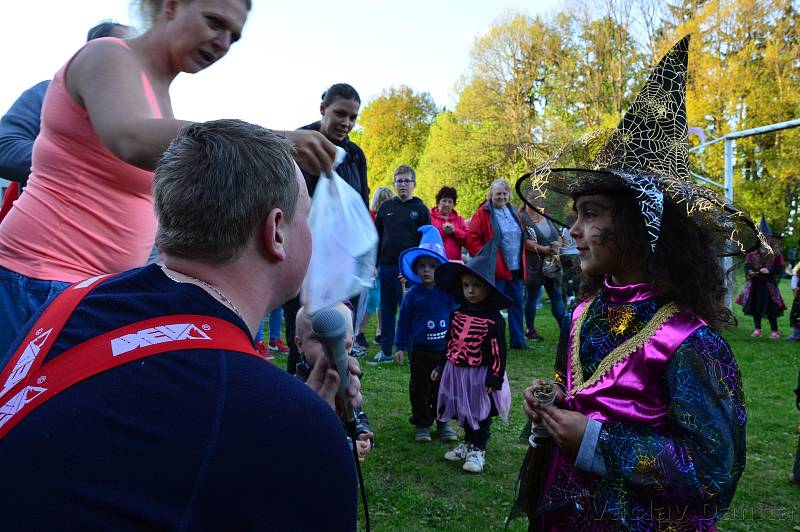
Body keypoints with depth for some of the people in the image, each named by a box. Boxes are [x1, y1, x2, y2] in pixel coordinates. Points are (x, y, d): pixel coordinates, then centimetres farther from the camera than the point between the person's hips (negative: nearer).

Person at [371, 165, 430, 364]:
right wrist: (373, 263, 8)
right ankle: (386, 350, 18)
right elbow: (377, 237, 14)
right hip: (386, 266, 4)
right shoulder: (385, 207, 11)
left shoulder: (421, 209, 2)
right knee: (386, 309, 9)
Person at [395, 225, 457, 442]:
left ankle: (443, 422, 27)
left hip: (445, 349, 1)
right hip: (420, 350, -1)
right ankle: (421, 423, 22)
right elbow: (403, 321, -1)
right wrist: (400, 347, 0)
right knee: (420, 388, 9)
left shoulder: (448, 290, -7)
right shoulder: (413, 294, -6)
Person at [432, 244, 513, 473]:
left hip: (480, 376, -6)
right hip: (457, 372, 6)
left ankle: (478, 450, 23)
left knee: (481, 413, 8)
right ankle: (468, 443, 36)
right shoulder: (458, 313, 1)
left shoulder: (493, 320, -16)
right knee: (463, 411, 18)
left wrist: (495, 379, -14)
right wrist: (440, 367, 14)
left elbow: (498, 352, -14)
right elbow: (450, 343, 11)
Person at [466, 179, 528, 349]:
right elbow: (471, 240, -12)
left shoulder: (512, 212, 13)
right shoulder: (483, 213, -7)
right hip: (495, 270, -7)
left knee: (517, 304, 12)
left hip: (514, 269, 7)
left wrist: (521, 262, 15)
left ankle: (518, 340, 23)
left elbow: (520, 238, 22)